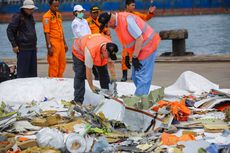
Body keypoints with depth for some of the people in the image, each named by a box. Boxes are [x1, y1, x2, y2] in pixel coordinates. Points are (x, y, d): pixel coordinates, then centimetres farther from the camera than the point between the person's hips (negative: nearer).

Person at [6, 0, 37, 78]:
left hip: (33, 48, 8)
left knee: (33, 71, 9)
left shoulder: (31, 17, 14)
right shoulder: (18, 17, -9)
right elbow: (9, 30, -11)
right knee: (23, 71, -7)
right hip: (23, 49, -8)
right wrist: (14, 45, -14)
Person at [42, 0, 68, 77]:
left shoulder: (59, 15, 13)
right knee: (54, 65, -5)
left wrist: (64, 43, 18)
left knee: (62, 64, 10)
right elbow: (46, 33, -14)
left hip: (60, 42, 8)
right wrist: (49, 47, -19)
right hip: (53, 43, -8)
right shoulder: (47, 16, -11)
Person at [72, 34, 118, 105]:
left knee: (103, 71, -2)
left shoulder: (110, 47, -28)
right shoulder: (91, 50, -46)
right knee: (80, 75, -16)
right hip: (79, 51, -6)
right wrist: (91, 86, -24)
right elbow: (88, 70, -34)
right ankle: (78, 101, -16)